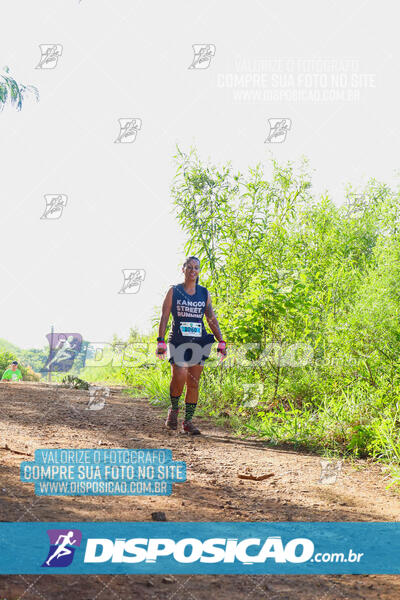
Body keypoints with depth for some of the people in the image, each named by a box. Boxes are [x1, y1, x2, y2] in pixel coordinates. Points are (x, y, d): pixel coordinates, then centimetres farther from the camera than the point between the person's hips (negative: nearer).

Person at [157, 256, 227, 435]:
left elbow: (211, 319, 12)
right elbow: (164, 317, -1)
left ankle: (188, 421, 9)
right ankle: (173, 409, 6)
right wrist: (160, 341, -10)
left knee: (193, 383, 1)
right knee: (179, 377, -20)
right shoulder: (174, 291, 3)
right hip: (178, 340, -3)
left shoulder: (204, 293, 11)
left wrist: (221, 342, 4)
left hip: (199, 342, 3)